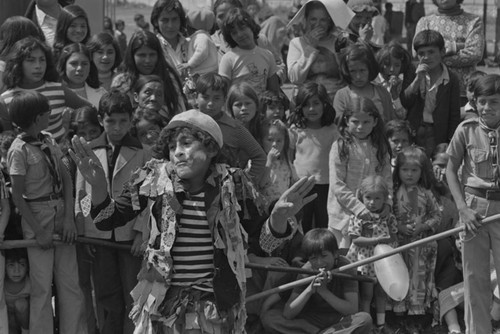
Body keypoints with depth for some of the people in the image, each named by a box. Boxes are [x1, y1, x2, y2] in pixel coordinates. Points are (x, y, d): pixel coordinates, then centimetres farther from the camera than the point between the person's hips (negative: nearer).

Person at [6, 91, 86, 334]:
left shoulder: (47, 141, 5)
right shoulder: (19, 150, -13)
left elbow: (66, 179, 4)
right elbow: (18, 197, -12)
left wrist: (69, 218, -6)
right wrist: (39, 231, -14)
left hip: (61, 216, 6)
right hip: (38, 219, -6)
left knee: (70, 282, 8)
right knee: (42, 286, 1)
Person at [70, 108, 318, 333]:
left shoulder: (231, 183, -5)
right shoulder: (155, 179, -3)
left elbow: (262, 240, 1)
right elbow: (108, 221, -1)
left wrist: (279, 216, -21)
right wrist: (97, 184, -19)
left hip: (217, 307, 0)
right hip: (162, 303, 0)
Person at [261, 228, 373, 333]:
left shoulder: (345, 267, -15)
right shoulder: (306, 271, -11)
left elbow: (352, 309, -22)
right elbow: (287, 314, -18)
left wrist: (324, 291, -31)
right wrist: (309, 289, -32)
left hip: (341, 321, -1)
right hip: (312, 320, 2)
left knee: (365, 319, -35)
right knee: (268, 318, -20)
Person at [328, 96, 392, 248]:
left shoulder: (380, 148, 7)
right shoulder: (340, 147, -7)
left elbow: (387, 179, 8)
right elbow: (337, 186, -11)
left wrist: (386, 202, -9)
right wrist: (359, 208, -16)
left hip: (374, 215, 4)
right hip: (344, 215, -4)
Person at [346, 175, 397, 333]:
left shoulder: (388, 217, -1)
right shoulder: (358, 217, -13)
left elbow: (394, 237, 5)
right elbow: (355, 239, -18)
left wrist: (389, 240, -19)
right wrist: (376, 240, -26)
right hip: (365, 262, -4)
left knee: (381, 293, 16)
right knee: (366, 294, 7)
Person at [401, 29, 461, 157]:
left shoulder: (451, 79, -3)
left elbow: (454, 115, 0)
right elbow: (403, 103, -5)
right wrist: (418, 79, -16)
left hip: (436, 135, -2)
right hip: (412, 131, 2)